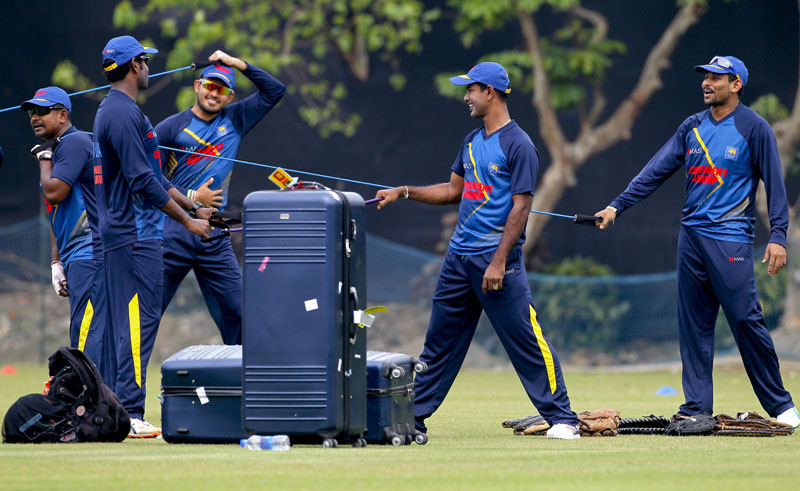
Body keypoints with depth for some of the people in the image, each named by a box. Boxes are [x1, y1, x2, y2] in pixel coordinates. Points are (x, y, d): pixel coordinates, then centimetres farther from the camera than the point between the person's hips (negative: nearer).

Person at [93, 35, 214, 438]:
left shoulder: (114, 110, 20)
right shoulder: (123, 113, -14)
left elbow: (153, 176, 24)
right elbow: (143, 181, -20)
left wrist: (193, 207, 23)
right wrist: (186, 220, -14)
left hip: (127, 234, 11)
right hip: (135, 235, -11)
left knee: (131, 322, 11)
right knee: (139, 321, -11)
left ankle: (123, 410, 13)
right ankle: (130, 413, -13)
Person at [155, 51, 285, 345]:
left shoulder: (234, 121, 13)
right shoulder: (172, 127, 2)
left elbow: (274, 91, 11)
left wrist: (237, 63, 3)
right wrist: (191, 198, -8)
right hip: (174, 231, -4)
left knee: (236, 313, 1)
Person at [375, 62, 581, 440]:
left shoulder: (518, 145, -10)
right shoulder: (472, 142, 15)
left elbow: (520, 207, -14)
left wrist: (499, 261, -19)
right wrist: (404, 192, 18)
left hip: (497, 259, -8)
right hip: (459, 257, 8)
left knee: (526, 340, -9)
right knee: (439, 338, 10)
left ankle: (562, 418, -5)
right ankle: (413, 418, 15)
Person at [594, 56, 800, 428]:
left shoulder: (754, 128, -3)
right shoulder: (692, 127, 12)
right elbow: (655, 172, 9)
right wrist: (617, 206, 0)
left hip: (732, 237, -6)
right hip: (691, 235, 6)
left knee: (747, 320, -10)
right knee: (693, 324, 4)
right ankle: (697, 407, 9)